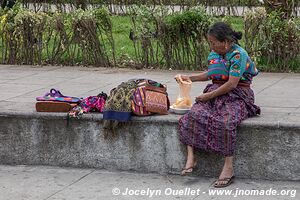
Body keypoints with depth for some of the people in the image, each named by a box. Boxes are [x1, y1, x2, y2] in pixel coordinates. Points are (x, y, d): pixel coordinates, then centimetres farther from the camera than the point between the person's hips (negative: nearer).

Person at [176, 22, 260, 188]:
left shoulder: (238, 55, -14)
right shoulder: (214, 54, 11)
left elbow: (232, 83, -19)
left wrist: (210, 96, -16)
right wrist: (191, 78, 17)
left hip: (236, 95, -7)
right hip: (215, 92, 7)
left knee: (225, 122, -35)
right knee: (194, 115, -21)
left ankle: (228, 167, -31)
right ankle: (190, 157, -23)